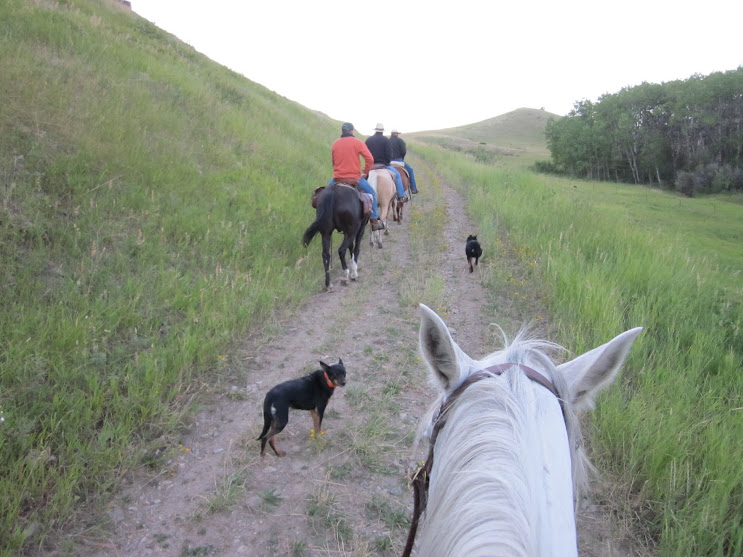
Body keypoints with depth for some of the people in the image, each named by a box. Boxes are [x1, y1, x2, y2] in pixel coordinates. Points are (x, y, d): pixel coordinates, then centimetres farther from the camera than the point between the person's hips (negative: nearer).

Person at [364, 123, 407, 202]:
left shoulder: (368, 139, 6)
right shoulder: (386, 140, -7)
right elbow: (389, 154, -11)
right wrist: (388, 162, 6)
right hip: (384, 164, -4)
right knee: (397, 175, 11)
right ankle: (401, 195, 5)